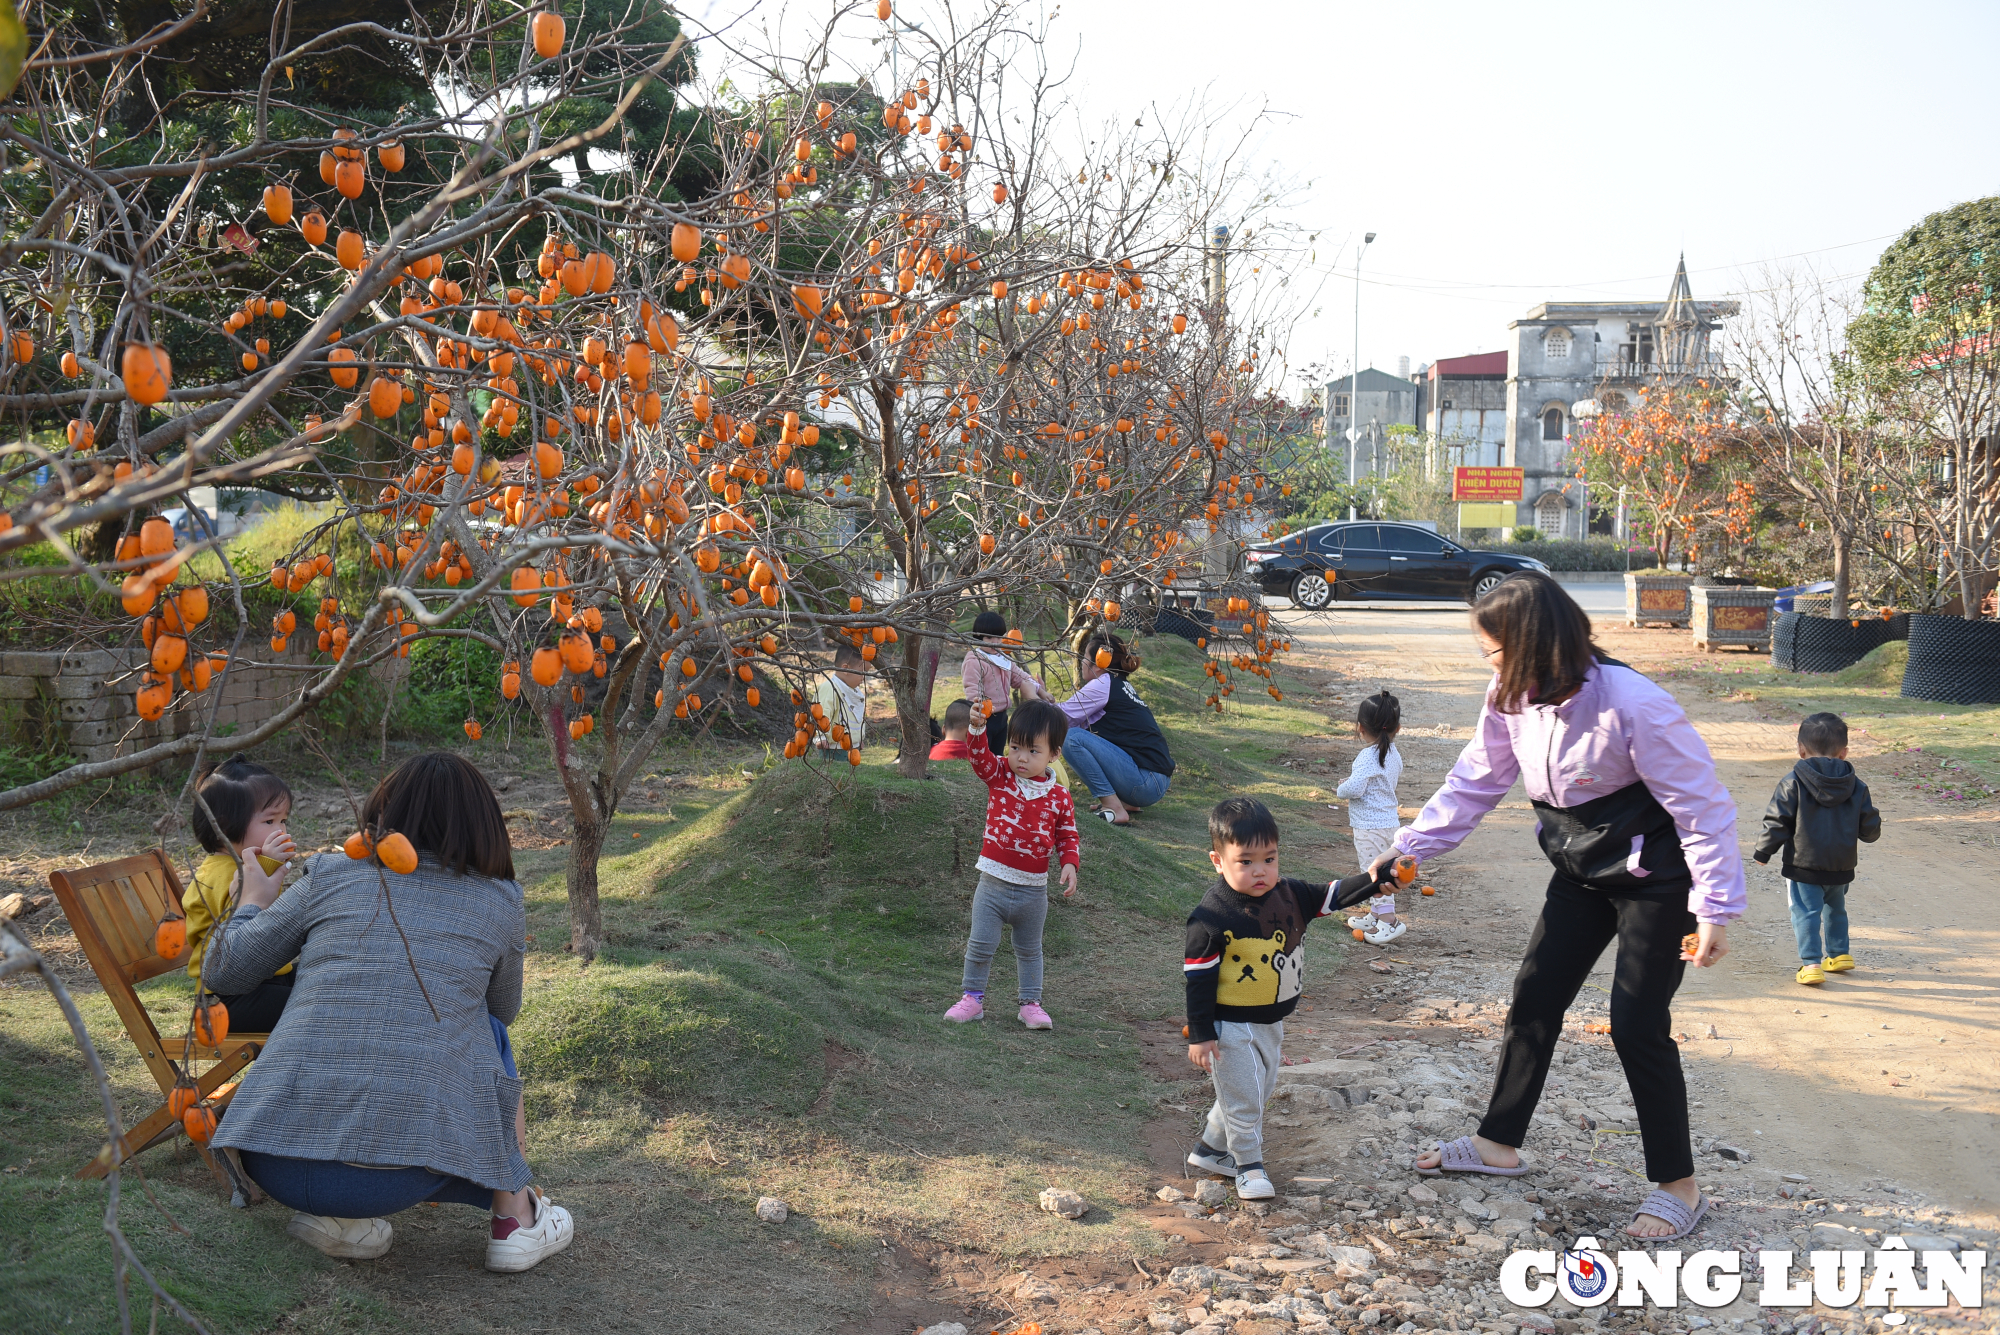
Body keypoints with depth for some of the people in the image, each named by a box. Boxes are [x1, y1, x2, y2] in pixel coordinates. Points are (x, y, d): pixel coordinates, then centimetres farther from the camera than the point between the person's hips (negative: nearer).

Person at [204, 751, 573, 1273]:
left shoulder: (332, 875, 9)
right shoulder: (502, 905, 9)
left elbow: (226, 968, 18)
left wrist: (255, 897, 37)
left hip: (276, 1168, 2)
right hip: (397, 1175, -1)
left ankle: (341, 1217, 12)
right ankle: (514, 1216, 25)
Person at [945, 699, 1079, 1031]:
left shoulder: (1059, 796, -3)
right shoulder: (999, 775, -4)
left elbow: (1067, 836, 4)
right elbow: (979, 756, -19)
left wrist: (1070, 864, -12)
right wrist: (978, 727, -37)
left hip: (1034, 890, 1)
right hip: (993, 883, -1)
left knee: (1029, 950, 17)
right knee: (980, 944, 0)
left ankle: (1031, 1003, 29)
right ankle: (972, 997, 17)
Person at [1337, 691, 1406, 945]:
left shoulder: (1368, 757, -22)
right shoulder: (1393, 754, 6)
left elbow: (1355, 788, -30)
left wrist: (1340, 790, -7)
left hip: (1370, 826, -10)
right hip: (1388, 821, 10)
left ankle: (1388, 919, -7)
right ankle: (1375, 914, 28)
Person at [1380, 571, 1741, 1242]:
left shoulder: (1633, 705, -30)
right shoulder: (1513, 700, -9)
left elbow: (1702, 805, -23)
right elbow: (1472, 784, 3)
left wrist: (1715, 908, -22)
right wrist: (1405, 849, -2)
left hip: (1656, 878, -7)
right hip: (1581, 872, 7)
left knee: (1637, 1023, -7)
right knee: (1534, 998, 11)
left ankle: (1678, 1186, 11)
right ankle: (1498, 1143, 28)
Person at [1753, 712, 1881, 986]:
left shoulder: (1793, 783, -10)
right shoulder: (1856, 786, 2)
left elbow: (1777, 822, -9)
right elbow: (1870, 829, 7)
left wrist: (1763, 852, 2)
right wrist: (1872, 831, 31)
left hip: (1803, 866, -5)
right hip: (1841, 869, 5)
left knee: (1805, 913, -2)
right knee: (1836, 909, 26)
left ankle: (1811, 963, -10)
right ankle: (1838, 954, 34)